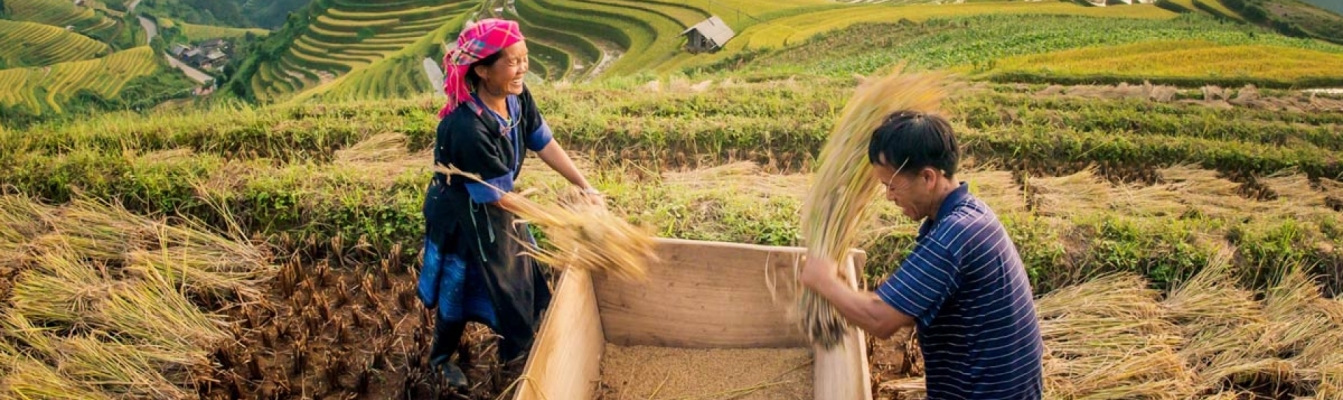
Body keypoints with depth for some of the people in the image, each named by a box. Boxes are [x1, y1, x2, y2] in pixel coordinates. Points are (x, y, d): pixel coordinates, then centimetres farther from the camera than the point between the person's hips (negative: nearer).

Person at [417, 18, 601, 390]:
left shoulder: (517, 97, -15)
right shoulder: (467, 129, -38)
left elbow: (544, 143, -4)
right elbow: (497, 196, -29)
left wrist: (584, 187, -10)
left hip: (496, 204, 7)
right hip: (462, 216, -7)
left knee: (518, 272, 20)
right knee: (462, 288, 13)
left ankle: (518, 349, 44)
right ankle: (441, 357, 42)